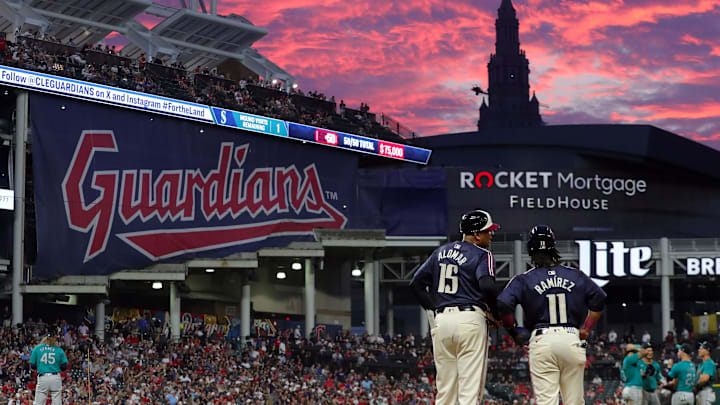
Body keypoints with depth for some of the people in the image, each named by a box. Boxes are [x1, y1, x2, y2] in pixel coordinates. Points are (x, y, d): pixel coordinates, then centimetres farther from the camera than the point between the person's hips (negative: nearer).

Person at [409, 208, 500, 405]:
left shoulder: (441, 252, 17)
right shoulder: (481, 255, -3)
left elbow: (416, 284, 16)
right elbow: (487, 286, -20)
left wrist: (434, 311, 16)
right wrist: (495, 312, -4)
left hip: (441, 321, 6)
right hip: (470, 321, -6)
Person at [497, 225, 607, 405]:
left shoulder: (524, 280, 1)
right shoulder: (576, 276, 10)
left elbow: (503, 305, -10)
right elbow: (599, 299, 15)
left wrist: (513, 332, 5)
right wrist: (586, 329, 20)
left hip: (542, 340, -2)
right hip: (572, 339, 2)